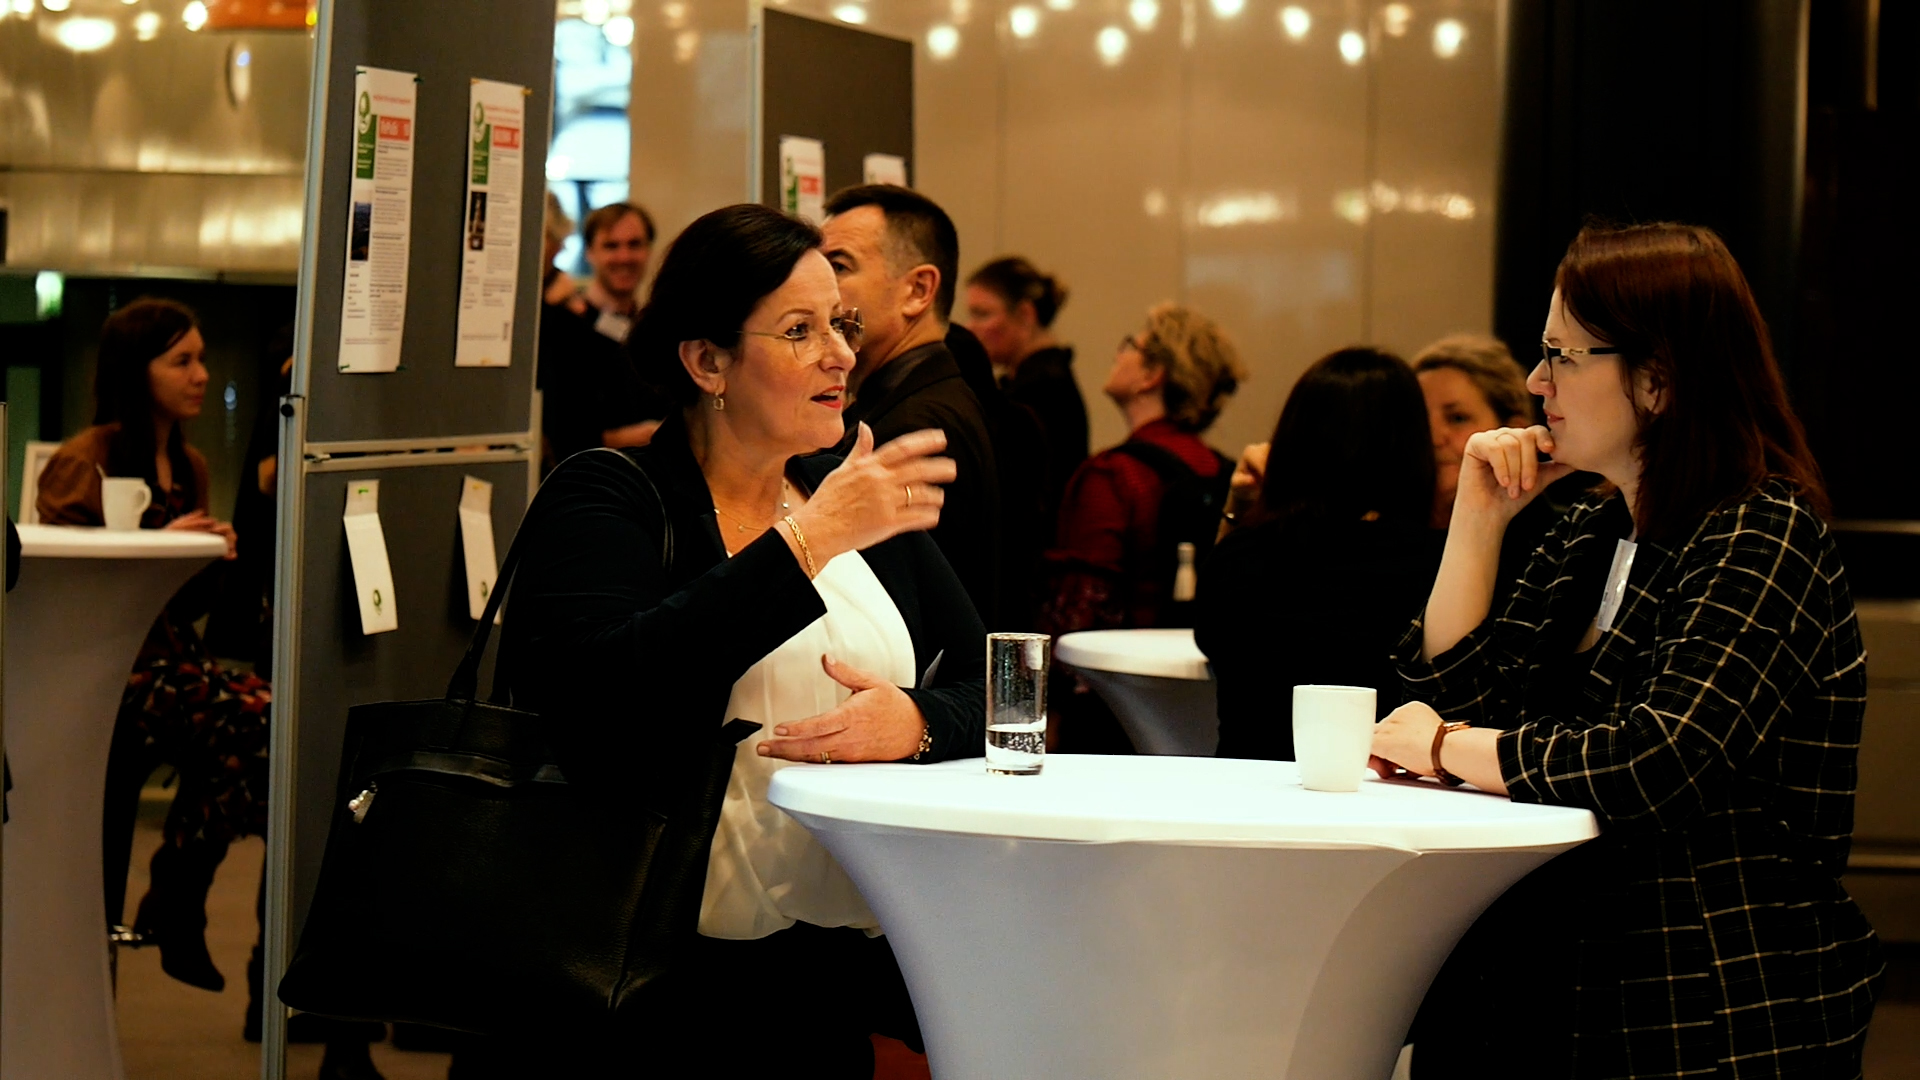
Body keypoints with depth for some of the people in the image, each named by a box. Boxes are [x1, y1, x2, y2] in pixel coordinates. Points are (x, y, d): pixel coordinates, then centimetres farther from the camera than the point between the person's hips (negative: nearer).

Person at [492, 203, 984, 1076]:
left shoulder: (857, 498, 19)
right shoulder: (605, 500, 2)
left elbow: (993, 687, 17)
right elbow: (601, 694, -18)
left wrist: (918, 720, -7)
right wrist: (808, 541, -17)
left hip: (865, 957, 5)